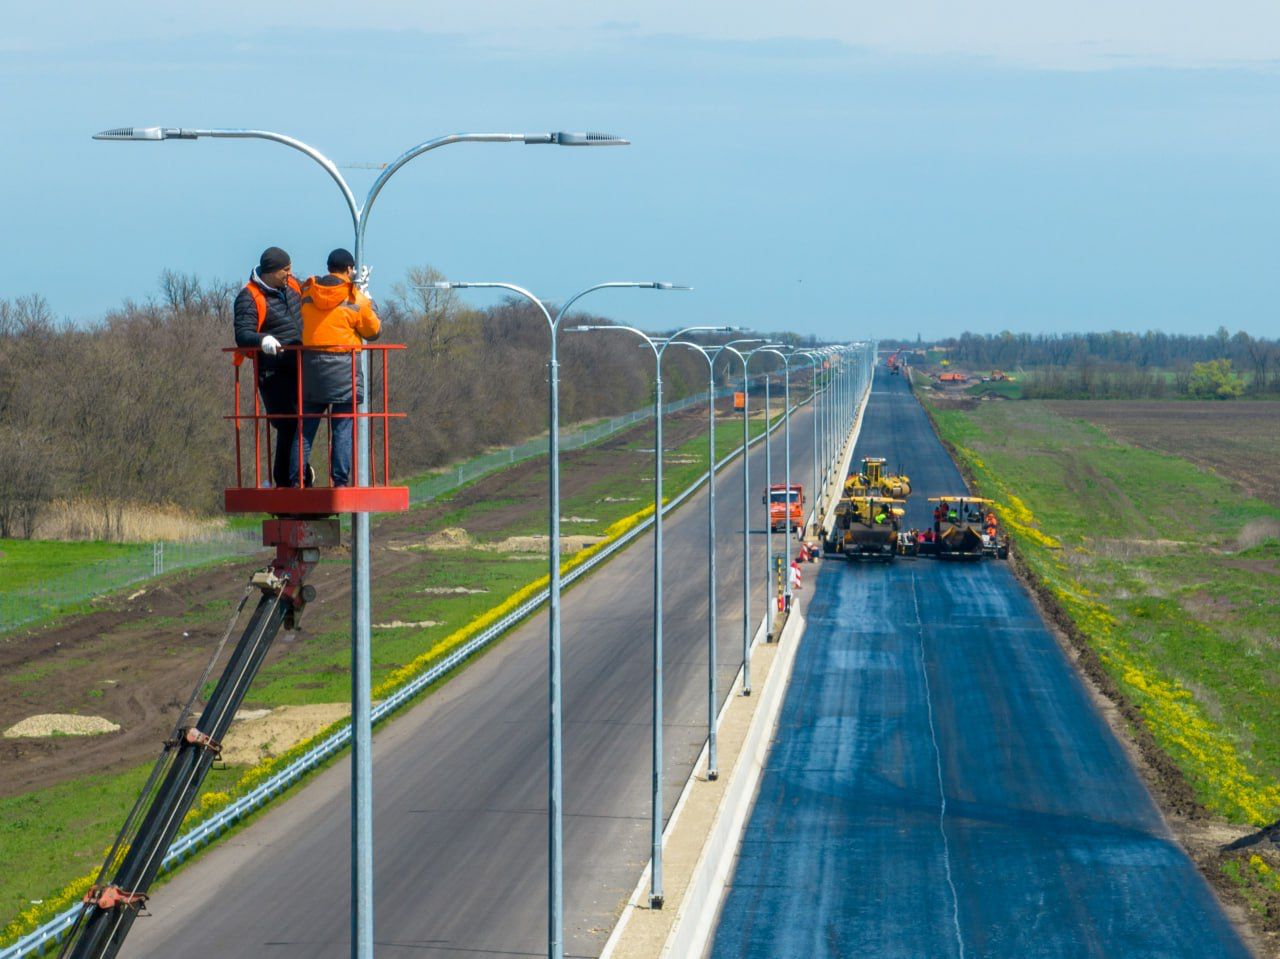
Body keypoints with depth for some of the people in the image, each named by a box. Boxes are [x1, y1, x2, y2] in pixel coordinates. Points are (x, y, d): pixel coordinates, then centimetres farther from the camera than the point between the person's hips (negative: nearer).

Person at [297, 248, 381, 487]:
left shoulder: (306, 293, 7)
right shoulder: (355, 297, -2)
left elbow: (296, 326, 16)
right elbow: (374, 331, 5)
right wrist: (369, 304, 22)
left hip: (310, 365, 3)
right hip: (343, 367, -3)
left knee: (306, 426, 7)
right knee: (343, 427, 0)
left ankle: (295, 479, 5)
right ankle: (341, 480, -5)